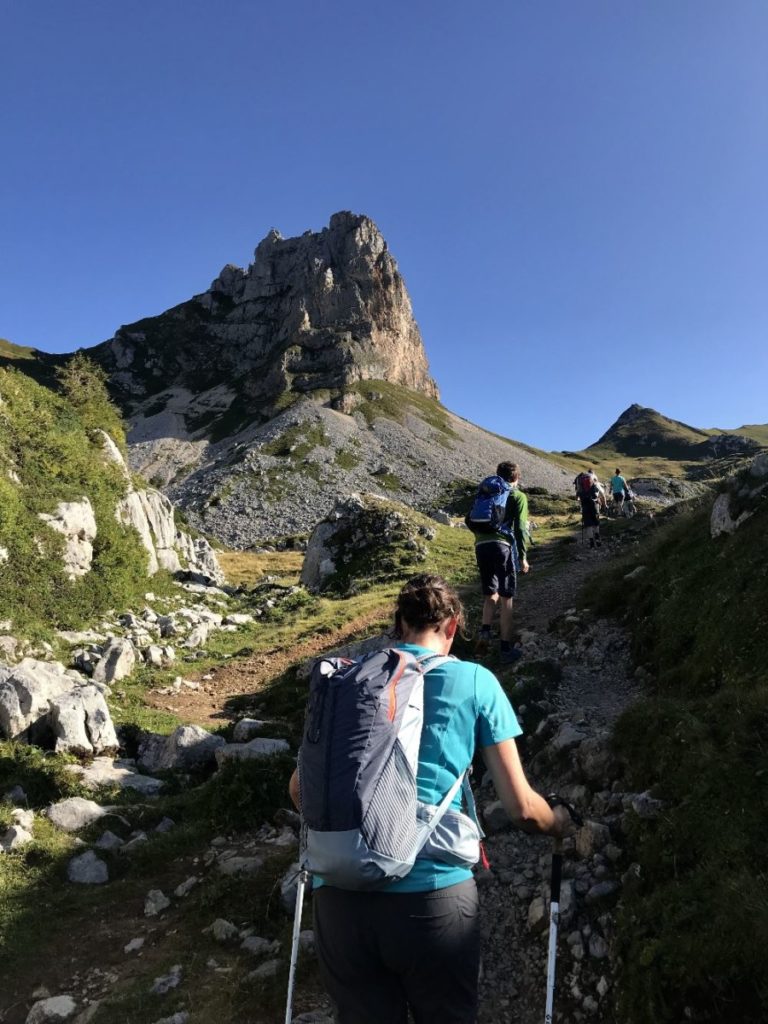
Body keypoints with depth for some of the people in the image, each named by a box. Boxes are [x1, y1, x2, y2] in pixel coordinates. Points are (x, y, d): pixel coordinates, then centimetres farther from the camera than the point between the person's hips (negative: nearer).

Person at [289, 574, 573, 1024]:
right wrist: (560, 823, 25)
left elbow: (300, 790, 14)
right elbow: (522, 808, 3)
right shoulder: (475, 681, 1)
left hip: (339, 896, 2)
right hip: (434, 894, -2)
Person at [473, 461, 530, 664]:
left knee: (491, 594, 19)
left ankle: (485, 631, -4)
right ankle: (506, 649, 7)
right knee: (506, 598, 4)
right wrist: (523, 557, 0)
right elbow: (520, 528, -2)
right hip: (502, 545, -4)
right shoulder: (518, 496, 8)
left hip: (481, 545, 4)